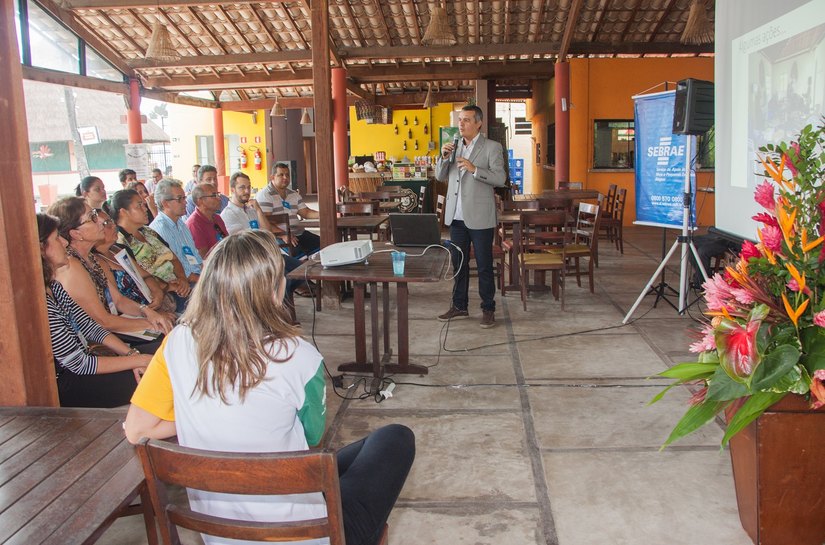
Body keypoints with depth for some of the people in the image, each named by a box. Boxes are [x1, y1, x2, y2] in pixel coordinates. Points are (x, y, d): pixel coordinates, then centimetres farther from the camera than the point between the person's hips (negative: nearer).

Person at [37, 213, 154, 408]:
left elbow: (90, 326, 6)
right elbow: (79, 364, -22)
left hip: (81, 366, 9)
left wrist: (131, 353, -8)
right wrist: (140, 360, -16)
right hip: (65, 387, -9)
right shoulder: (40, 303, -25)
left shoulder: (53, 287, 5)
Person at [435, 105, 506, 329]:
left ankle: (488, 309, 12)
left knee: (484, 266, 2)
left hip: (479, 216, -5)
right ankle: (459, 306, 24)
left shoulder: (492, 147, -4)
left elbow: (500, 178, -13)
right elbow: (440, 176, 11)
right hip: (456, 215, 5)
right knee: (458, 263, 13)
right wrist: (443, 156, -6)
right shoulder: (454, 146, 12)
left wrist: (474, 169, -23)